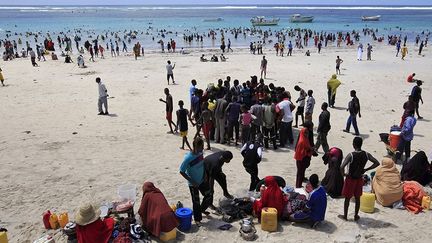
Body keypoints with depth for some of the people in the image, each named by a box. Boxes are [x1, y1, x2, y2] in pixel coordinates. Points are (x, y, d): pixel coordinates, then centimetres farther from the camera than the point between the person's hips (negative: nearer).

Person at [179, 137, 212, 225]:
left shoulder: (200, 153, -10)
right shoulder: (188, 158, -30)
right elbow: (182, 171, -22)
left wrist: (205, 176, 6)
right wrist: (192, 181, -20)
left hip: (202, 181, 6)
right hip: (193, 184, -6)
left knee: (208, 196, 13)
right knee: (196, 202, 8)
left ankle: (202, 209, 41)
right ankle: (197, 219, 30)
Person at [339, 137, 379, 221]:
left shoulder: (351, 155, -24)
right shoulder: (366, 154, -10)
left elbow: (342, 167, -34)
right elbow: (377, 163, -5)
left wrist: (343, 174, -14)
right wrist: (366, 169, 0)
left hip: (350, 179, -4)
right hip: (359, 179, 4)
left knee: (347, 198, 11)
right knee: (357, 198, 18)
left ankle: (345, 216, 24)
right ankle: (356, 216, 29)